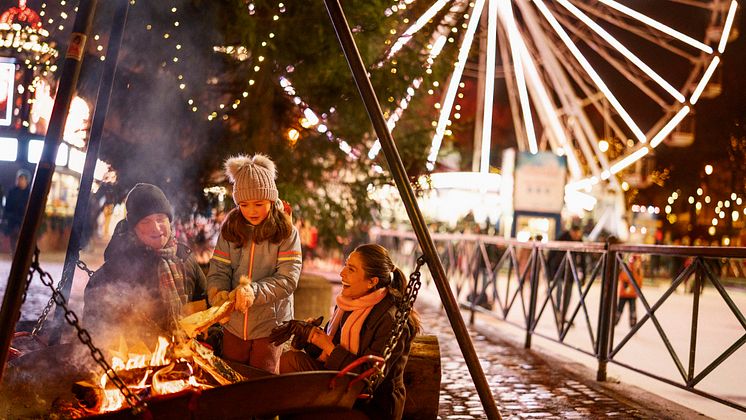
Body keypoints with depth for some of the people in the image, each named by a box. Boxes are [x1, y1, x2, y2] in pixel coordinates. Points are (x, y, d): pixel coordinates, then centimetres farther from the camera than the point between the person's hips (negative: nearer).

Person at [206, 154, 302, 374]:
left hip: (270, 325, -3)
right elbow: (218, 271, -1)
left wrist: (254, 291, -28)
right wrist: (219, 293, -22)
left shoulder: (286, 233, -8)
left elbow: (288, 279, -15)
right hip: (234, 325, 3)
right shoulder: (230, 230, 2)